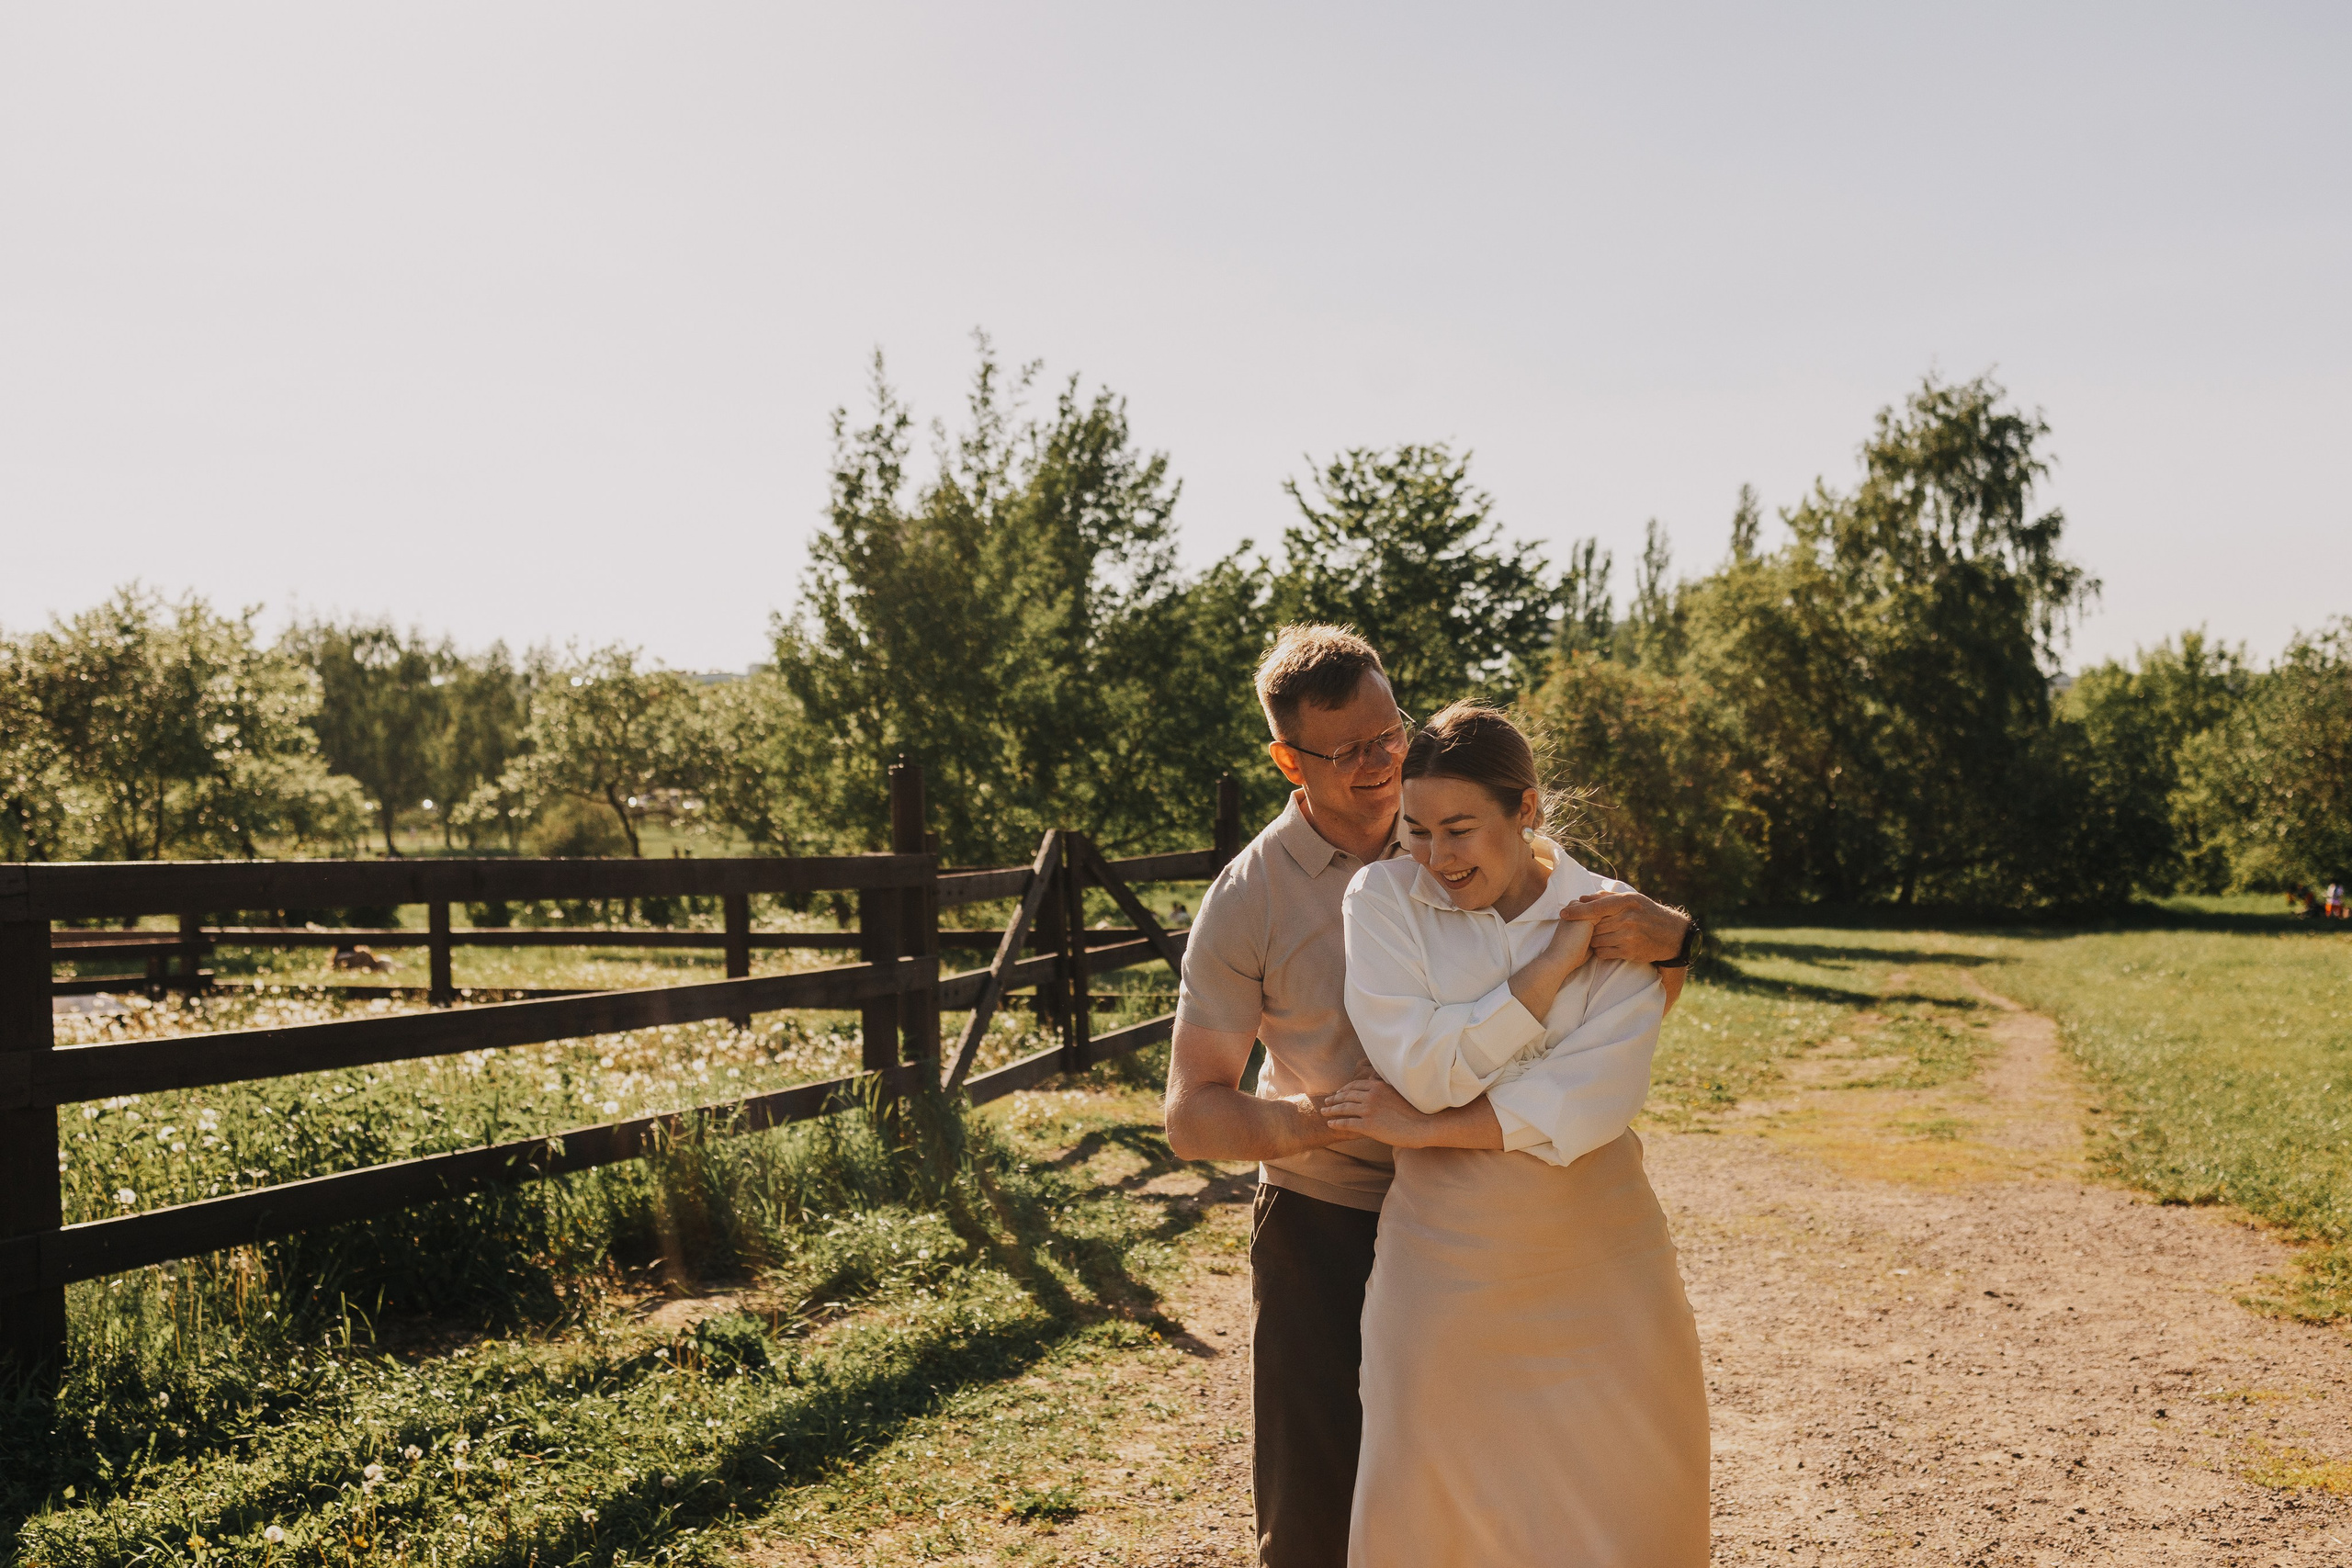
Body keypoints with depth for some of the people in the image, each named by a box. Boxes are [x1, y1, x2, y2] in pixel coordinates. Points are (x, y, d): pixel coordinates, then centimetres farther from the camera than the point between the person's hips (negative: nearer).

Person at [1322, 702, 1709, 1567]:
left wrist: (1427, 1128, -15)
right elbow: (1426, 1068, -16)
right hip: (1446, 1261, -1)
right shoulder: (1384, 897, -5)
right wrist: (1559, 960, -15)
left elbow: (1592, 1100, -16)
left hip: (1598, 1267, 1)